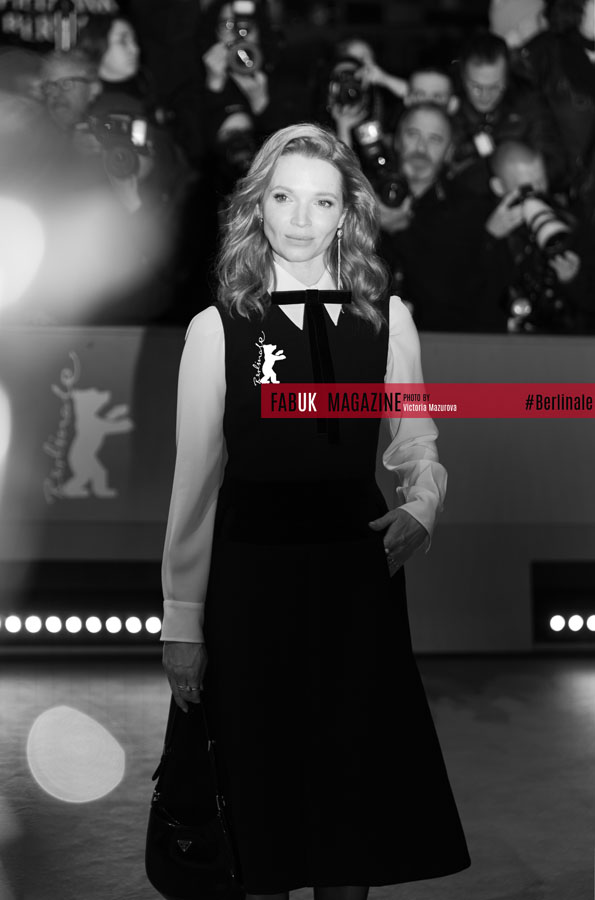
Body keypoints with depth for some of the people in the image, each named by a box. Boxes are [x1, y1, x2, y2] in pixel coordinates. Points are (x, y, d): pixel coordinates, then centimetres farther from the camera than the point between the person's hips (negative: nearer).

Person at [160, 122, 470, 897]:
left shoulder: (387, 321, 2)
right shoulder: (218, 329, -3)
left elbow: (418, 447, 10)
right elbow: (195, 482, -2)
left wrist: (420, 508, -12)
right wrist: (182, 623, -2)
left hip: (360, 578, 2)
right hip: (251, 580, -1)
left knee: (355, 785, 10)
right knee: (260, 783, 7)